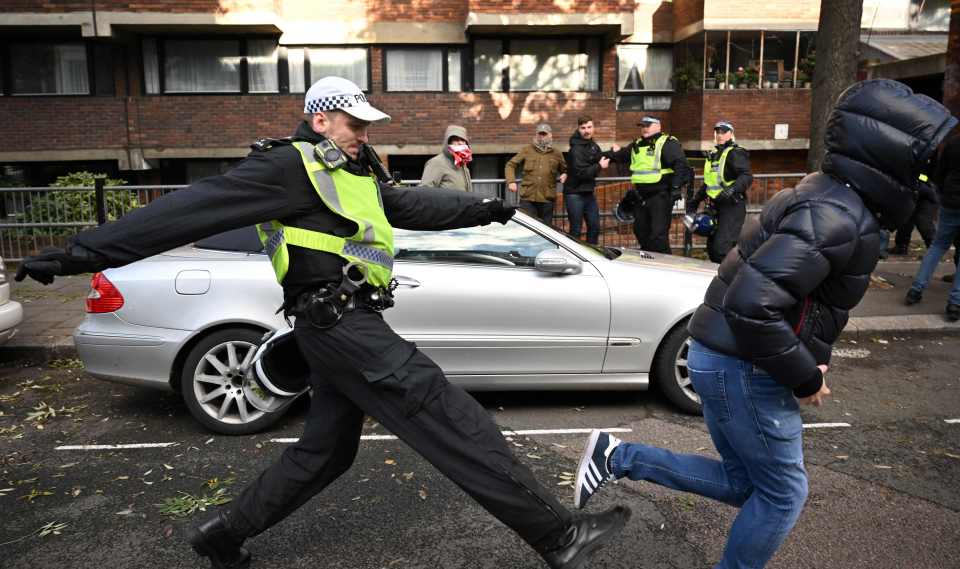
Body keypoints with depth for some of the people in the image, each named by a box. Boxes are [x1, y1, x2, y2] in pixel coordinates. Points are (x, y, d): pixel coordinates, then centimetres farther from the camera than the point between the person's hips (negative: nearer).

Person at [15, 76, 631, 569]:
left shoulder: (354, 175, 19)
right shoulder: (292, 165, -10)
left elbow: (416, 205, 22)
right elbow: (190, 209, -15)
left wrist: (481, 208, 9)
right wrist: (82, 254, -15)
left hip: (348, 324, 10)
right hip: (338, 323, -10)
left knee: (326, 447, 19)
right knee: (453, 421, -12)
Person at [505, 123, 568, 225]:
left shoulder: (556, 154, 11)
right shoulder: (527, 150, 7)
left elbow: (565, 170, 25)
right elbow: (510, 165, 8)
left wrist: (564, 175, 1)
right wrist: (511, 181, -7)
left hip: (547, 199, 1)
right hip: (527, 199, -1)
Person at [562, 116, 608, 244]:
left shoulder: (593, 145, 11)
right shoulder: (576, 149, -16)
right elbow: (581, 172, -24)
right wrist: (599, 166, -16)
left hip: (589, 192, 8)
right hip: (575, 194, -8)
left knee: (594, 227, 12)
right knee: (576, 230, -4)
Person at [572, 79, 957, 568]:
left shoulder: (827, 197, 11)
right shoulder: (838, 217, -22)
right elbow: (752, 304, -31)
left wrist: (806, 361, 14)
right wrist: (805, 377, -17)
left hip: (722, 358, 10)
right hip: (743, 368, -9)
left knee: (744, 483, 21)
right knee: (783, 493, 10)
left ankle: (617, 457, 17)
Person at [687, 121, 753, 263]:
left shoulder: (735, 153, -8)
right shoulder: (713, 155, 19)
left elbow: (747, 176, -22)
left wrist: (732, 189, -38)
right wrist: (695, 201, 26)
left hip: (731, 206, -9)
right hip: (714, 207, 9)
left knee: (721, 247, -18)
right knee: (711, 246, 12)